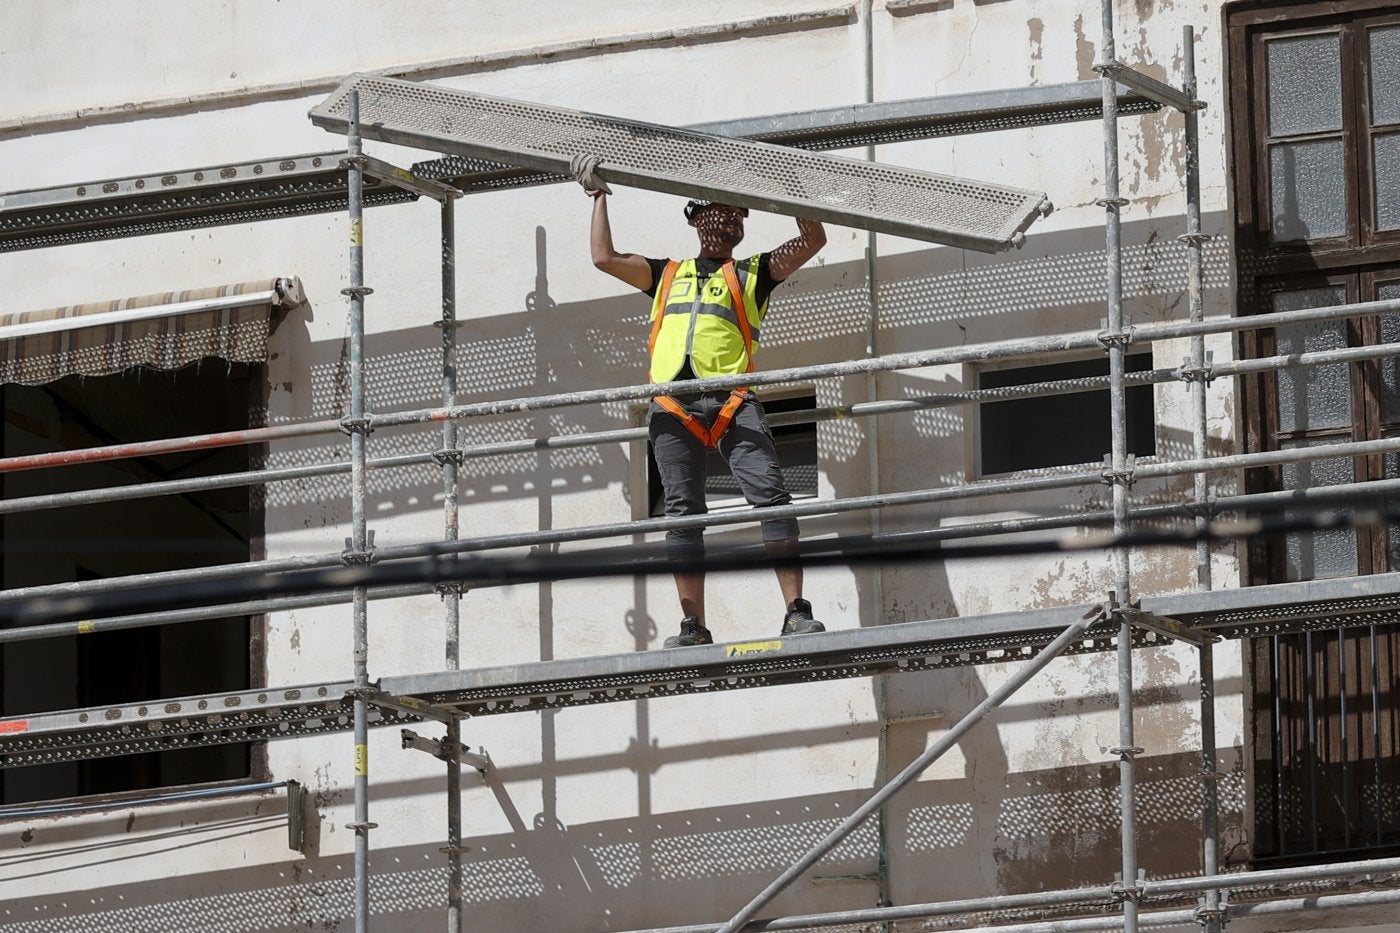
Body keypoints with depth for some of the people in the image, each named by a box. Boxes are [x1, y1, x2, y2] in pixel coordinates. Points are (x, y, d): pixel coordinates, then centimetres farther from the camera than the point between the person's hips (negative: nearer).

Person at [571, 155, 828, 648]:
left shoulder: (752, 273, 22)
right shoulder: (668, 274, 28)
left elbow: (813, 240, 16)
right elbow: (604, 257, 25)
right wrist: (599, 197, 30)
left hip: (732, 399, -2)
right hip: (673, 403, 2)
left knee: (770, 495, -16)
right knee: (683, 511, -3)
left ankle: (796, 612, -20)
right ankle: (693, 625, -4)